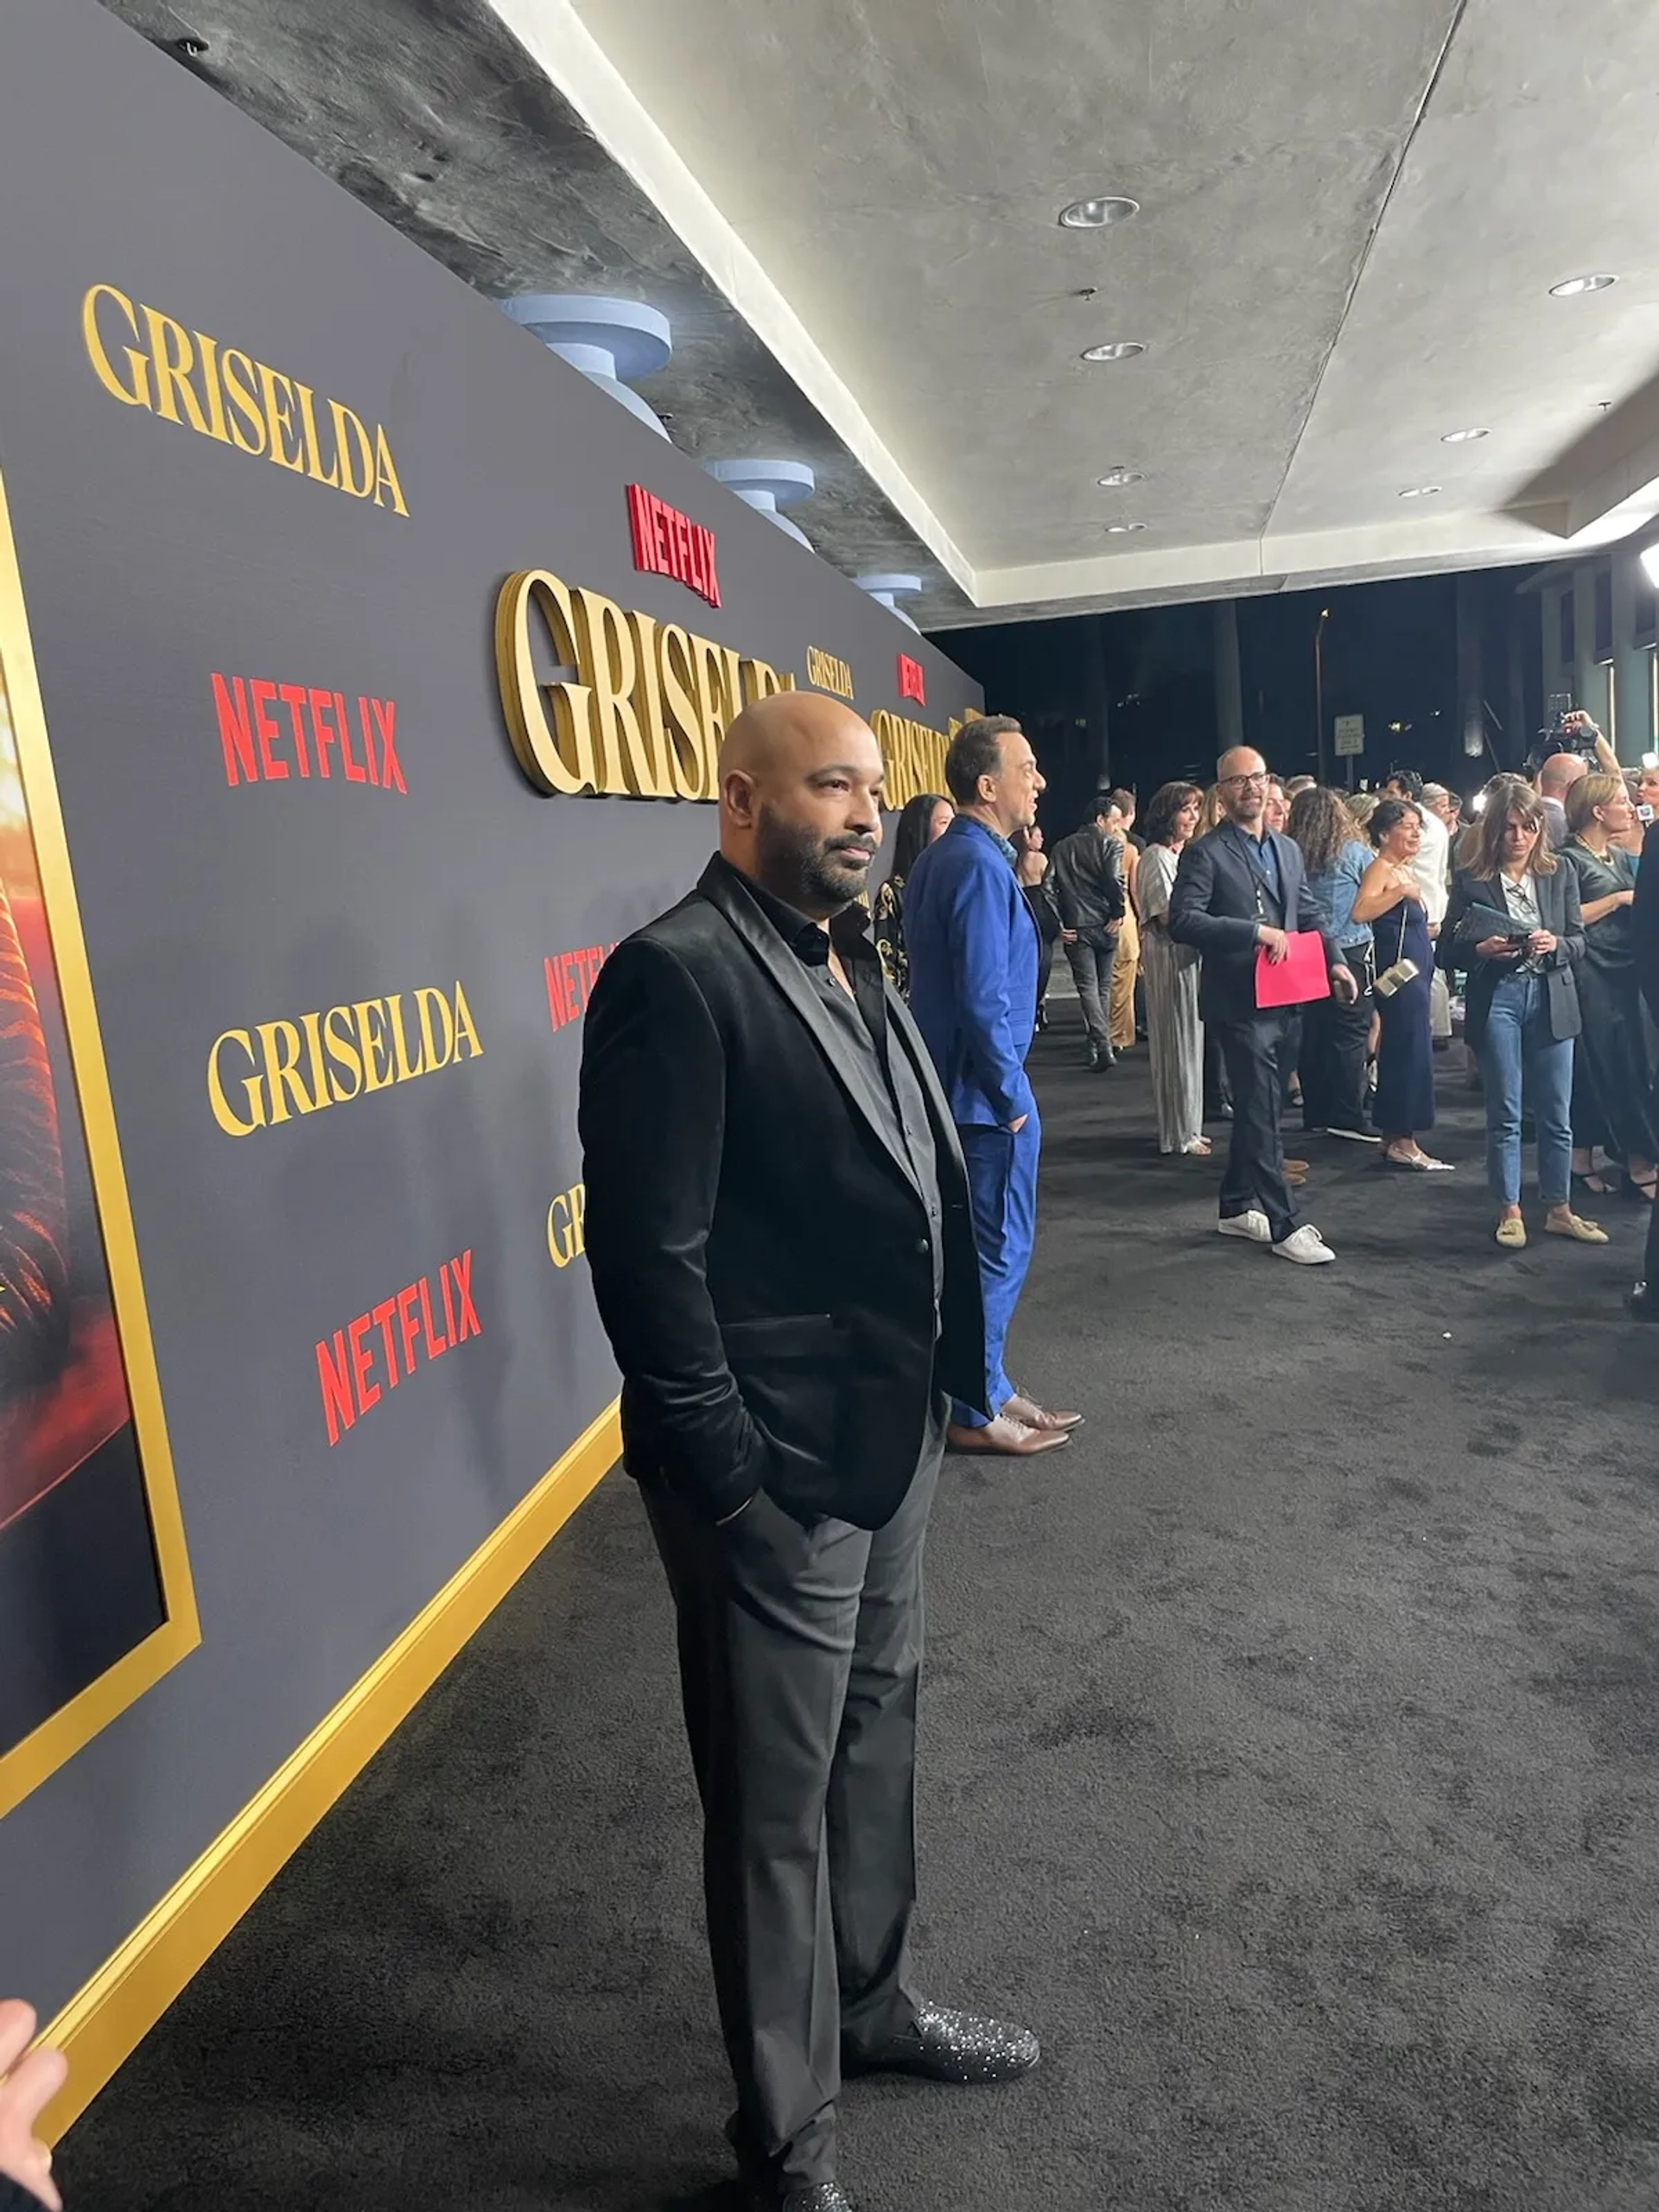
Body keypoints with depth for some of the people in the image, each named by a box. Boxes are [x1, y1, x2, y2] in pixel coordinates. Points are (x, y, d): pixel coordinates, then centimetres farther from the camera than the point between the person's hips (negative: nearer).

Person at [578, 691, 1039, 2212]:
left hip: (893, 1443, 8)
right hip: (776, 1473, -8)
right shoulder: (677, 974, -18)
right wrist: (731, 1482, -18)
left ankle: (871, 2000, 50)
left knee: (876, 1747, 25)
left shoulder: (852, 961, 10)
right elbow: (649, 1253, -21)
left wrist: (945, 1390, 12)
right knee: (776, 1804, 11)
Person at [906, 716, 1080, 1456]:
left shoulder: (939, 859, 11)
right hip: (983, 1091, -10)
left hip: (948, 1082, 10)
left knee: (971, 1245, 17)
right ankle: (976, 1410, 13)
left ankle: (978, 1387, 29)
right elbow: (983, 999, -24)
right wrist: (1010, 1096, -16)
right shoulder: (981, 865, -19)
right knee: (997, 1250, 1)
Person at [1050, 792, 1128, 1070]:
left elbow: (1051, 888, 4)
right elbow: (1115, 882, -18)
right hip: (1106, 926, -1)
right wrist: (1118, 914, -7)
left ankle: (1102, 1045, -16)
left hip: (1076, 928, 1)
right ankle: (1098, 1044, 17)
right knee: (1103, 987, 12)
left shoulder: (1062, 848, 10)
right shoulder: (1112, 844, -3)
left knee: (1087, 986, -1)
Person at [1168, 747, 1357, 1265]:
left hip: (1281, 999, 8)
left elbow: (1309, 915, 21)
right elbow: (1182, 920, -19)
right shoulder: (1206, 853, -8)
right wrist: (1256, 932, -22)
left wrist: (1334, 960, 4)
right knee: (1262, 1110, -5)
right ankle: (1283, 1224, 2)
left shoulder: (1287, 849, 15)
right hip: (1239, 1002, -7)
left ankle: (1237, 1207, 28)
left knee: (1255, 1106, 15)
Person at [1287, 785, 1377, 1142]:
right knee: (1350, 1035, -1)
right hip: (1350, 951, -4)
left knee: (1313, 1034, 10)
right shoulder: (1355, 853, -7)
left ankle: (1316, 1112, 18)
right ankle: (1348, 1116, -3)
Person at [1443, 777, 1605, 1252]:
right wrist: (1481, 950, -19)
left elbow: (1579, 941, 6)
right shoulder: (1471, 879, -1)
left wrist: (1555, 945, -15)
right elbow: (1448, 946, 1)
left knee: (1556, 1114, 8)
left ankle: (1559, 1210, 21)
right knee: (1505, 1113, 4)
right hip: (1496, 1000, -2)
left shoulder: (1560, 874, 6)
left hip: (1551, 999, 2)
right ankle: (1509, 1212, 15)